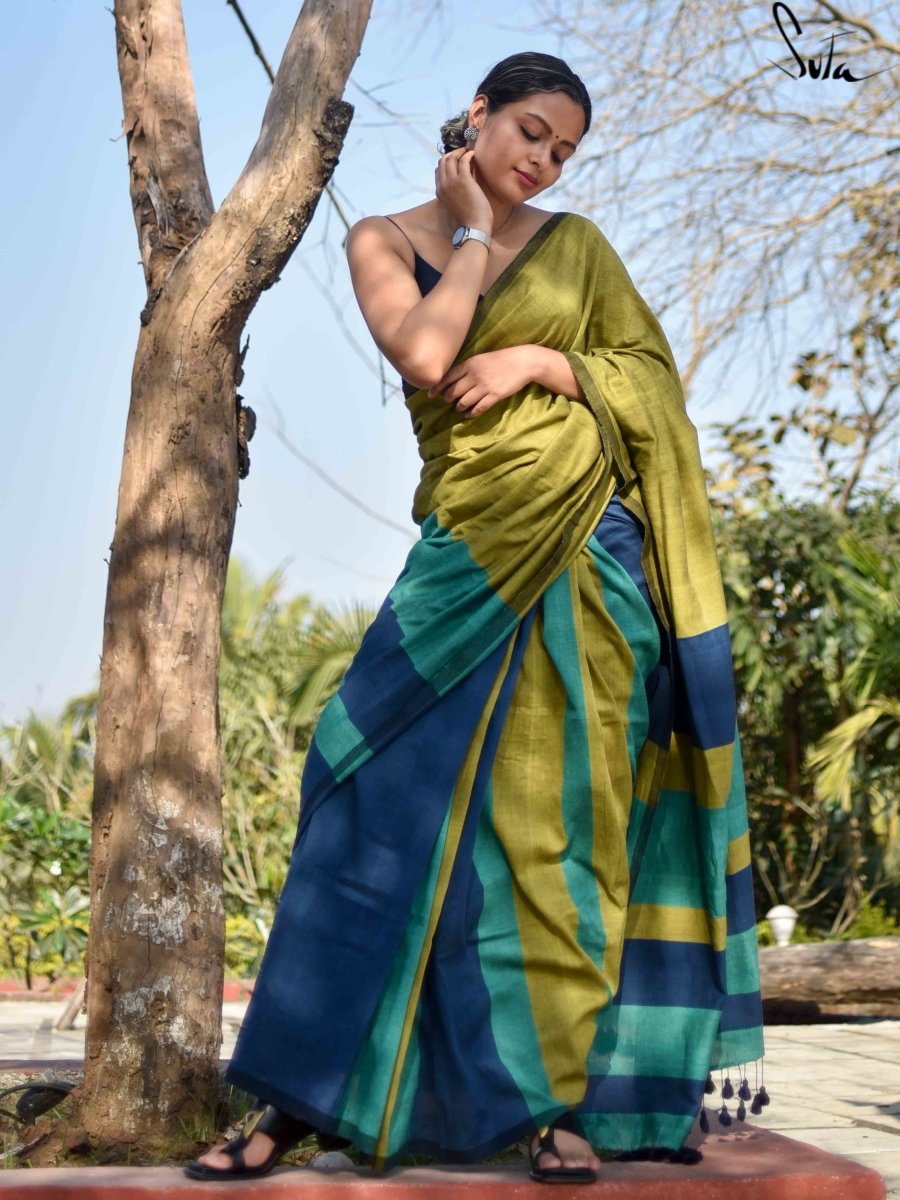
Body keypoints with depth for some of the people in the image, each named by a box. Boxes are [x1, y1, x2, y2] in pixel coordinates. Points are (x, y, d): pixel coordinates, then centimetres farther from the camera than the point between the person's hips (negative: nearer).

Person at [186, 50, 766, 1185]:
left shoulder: (577, 242, 14)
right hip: (470, 551, -1)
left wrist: (540, 361, -5)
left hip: (589, 550, 1)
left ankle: (566, 1098, 3)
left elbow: (654, 373, 9)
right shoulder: (385, 240, 9)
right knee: (396, 793, -8)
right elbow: (424, 352, -10)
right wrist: (473, 229, 1)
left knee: (568, 811, -1)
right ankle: (301, 1094, -2)